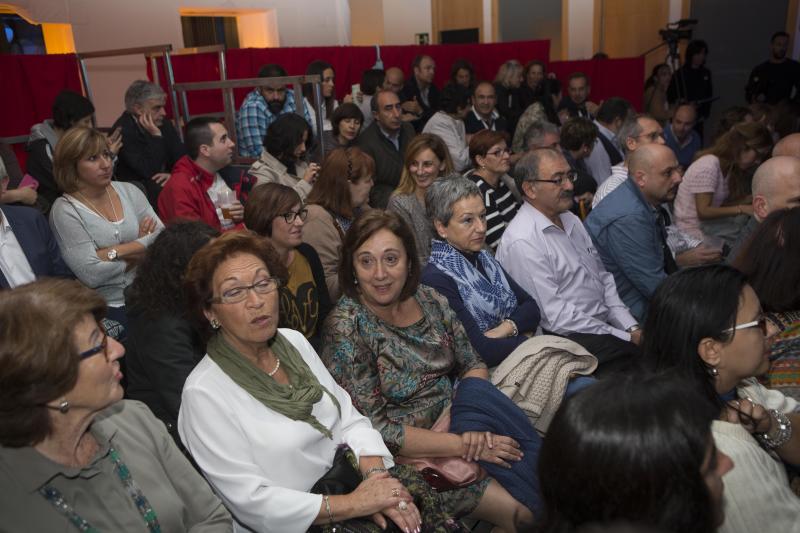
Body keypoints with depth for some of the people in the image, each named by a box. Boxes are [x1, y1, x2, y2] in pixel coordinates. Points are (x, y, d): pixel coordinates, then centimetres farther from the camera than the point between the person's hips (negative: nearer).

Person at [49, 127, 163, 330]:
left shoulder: (129, 191, 9)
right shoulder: (65, 210, -5)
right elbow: (92, 274, -14)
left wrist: (113, 252, -11)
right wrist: (141, 246, -3)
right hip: (110, 307, -4)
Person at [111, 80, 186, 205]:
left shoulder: (162, 122, 3)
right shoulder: (123, 131, -16)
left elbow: (181, 155, 4)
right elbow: (150, 172, -19)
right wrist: (156, 136, -23)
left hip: (162, 181, 6)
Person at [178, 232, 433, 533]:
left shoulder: (294, 341, 4)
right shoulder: (204, 393, -15)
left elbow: (349, 419, 4)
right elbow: (251, 501, -17)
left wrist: (375, 473, -14)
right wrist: (353, 504, -20)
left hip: (350, 480, 6)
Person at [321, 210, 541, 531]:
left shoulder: (430, 301, -1)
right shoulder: (345, 327, -16)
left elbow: (473, 365, 5)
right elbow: (375, 429, -17)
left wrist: (477, 421, -15)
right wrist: (463, 444, -19)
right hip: (405, 454, -6)